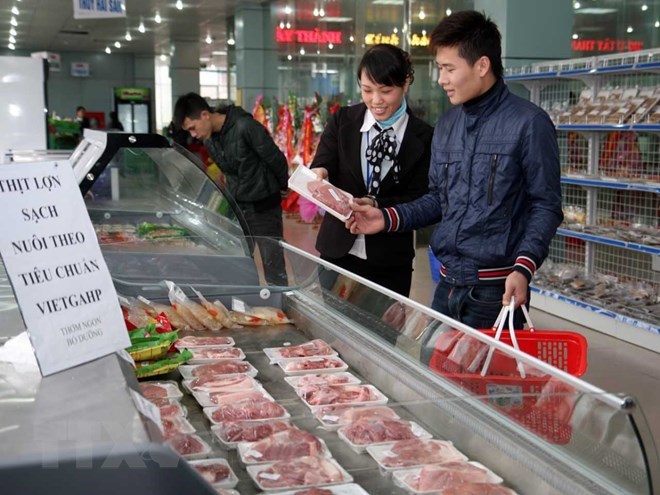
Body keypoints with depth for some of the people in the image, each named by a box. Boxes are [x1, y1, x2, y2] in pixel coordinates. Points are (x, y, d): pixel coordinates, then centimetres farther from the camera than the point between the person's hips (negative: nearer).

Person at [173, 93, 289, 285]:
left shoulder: (245, 127, -23)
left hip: (264, 207, -7)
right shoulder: (209, 140, 0)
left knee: (273, 266, -1)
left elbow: (276, 158, -14)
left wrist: (282, 186, 1)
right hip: (236, 207, 7)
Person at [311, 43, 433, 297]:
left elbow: (419, 199, -5)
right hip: (338, 250, 2)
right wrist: (319, 174, -28)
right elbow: (322, 164, -4)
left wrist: (377, 205, -22)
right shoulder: (342, 121, 2)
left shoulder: (423, 137, -4)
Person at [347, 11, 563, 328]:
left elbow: (546, 206, -9)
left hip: (496, 290, -6)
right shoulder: (445, 127, 11)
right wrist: (388, 218, 3)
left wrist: (523, 269, -20)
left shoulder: (528, 123, -9)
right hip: (447, 285, 6)